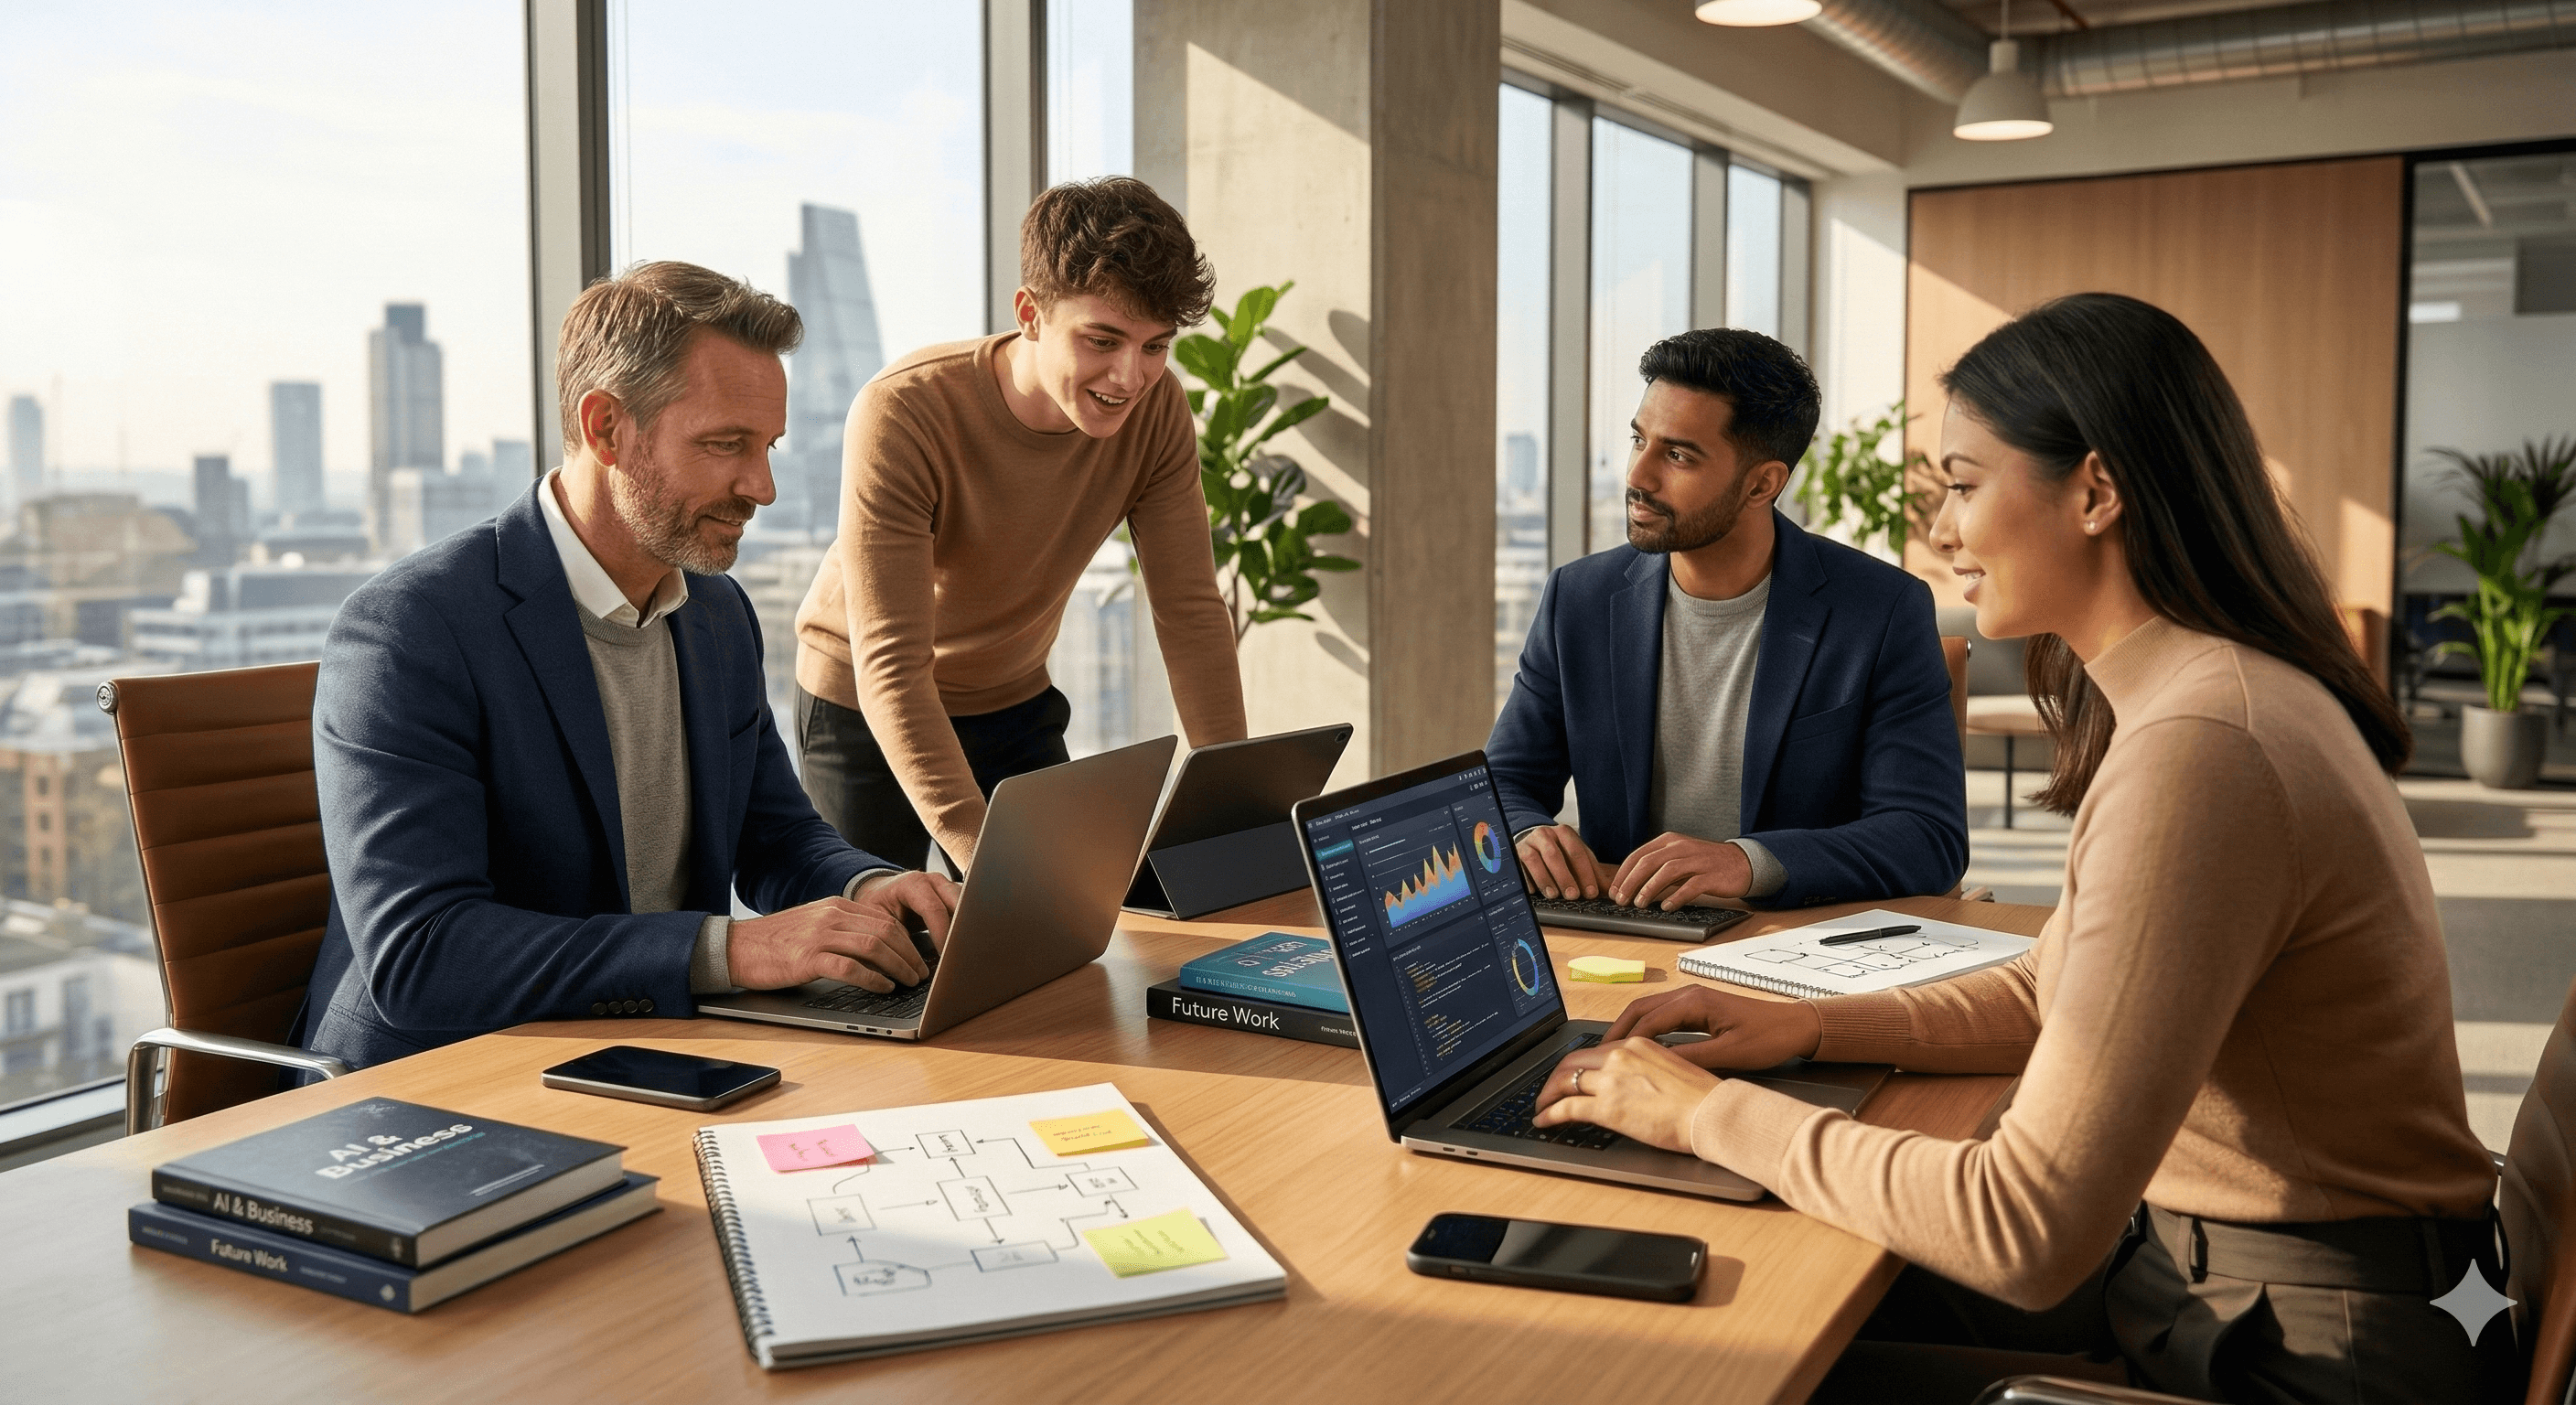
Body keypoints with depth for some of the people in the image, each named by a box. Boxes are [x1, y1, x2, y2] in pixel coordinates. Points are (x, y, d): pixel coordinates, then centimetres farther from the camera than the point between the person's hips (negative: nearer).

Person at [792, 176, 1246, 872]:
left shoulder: (1156, 407, -17)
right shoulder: (902, 414, -31)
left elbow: (1191, 611, -14)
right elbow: (890, 664, -35)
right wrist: (981, 851, -46)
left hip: (1015, 704, 4)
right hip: (865, 711, -4)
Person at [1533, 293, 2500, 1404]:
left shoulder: (2198, 751, -28)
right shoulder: (2212, 690, 7)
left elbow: (2026, 1233, -29)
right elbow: (2052, 991, 18)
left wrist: (1714, 1113, -18)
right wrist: (1811, 1027, 4)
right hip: (2203, 1269, 9)